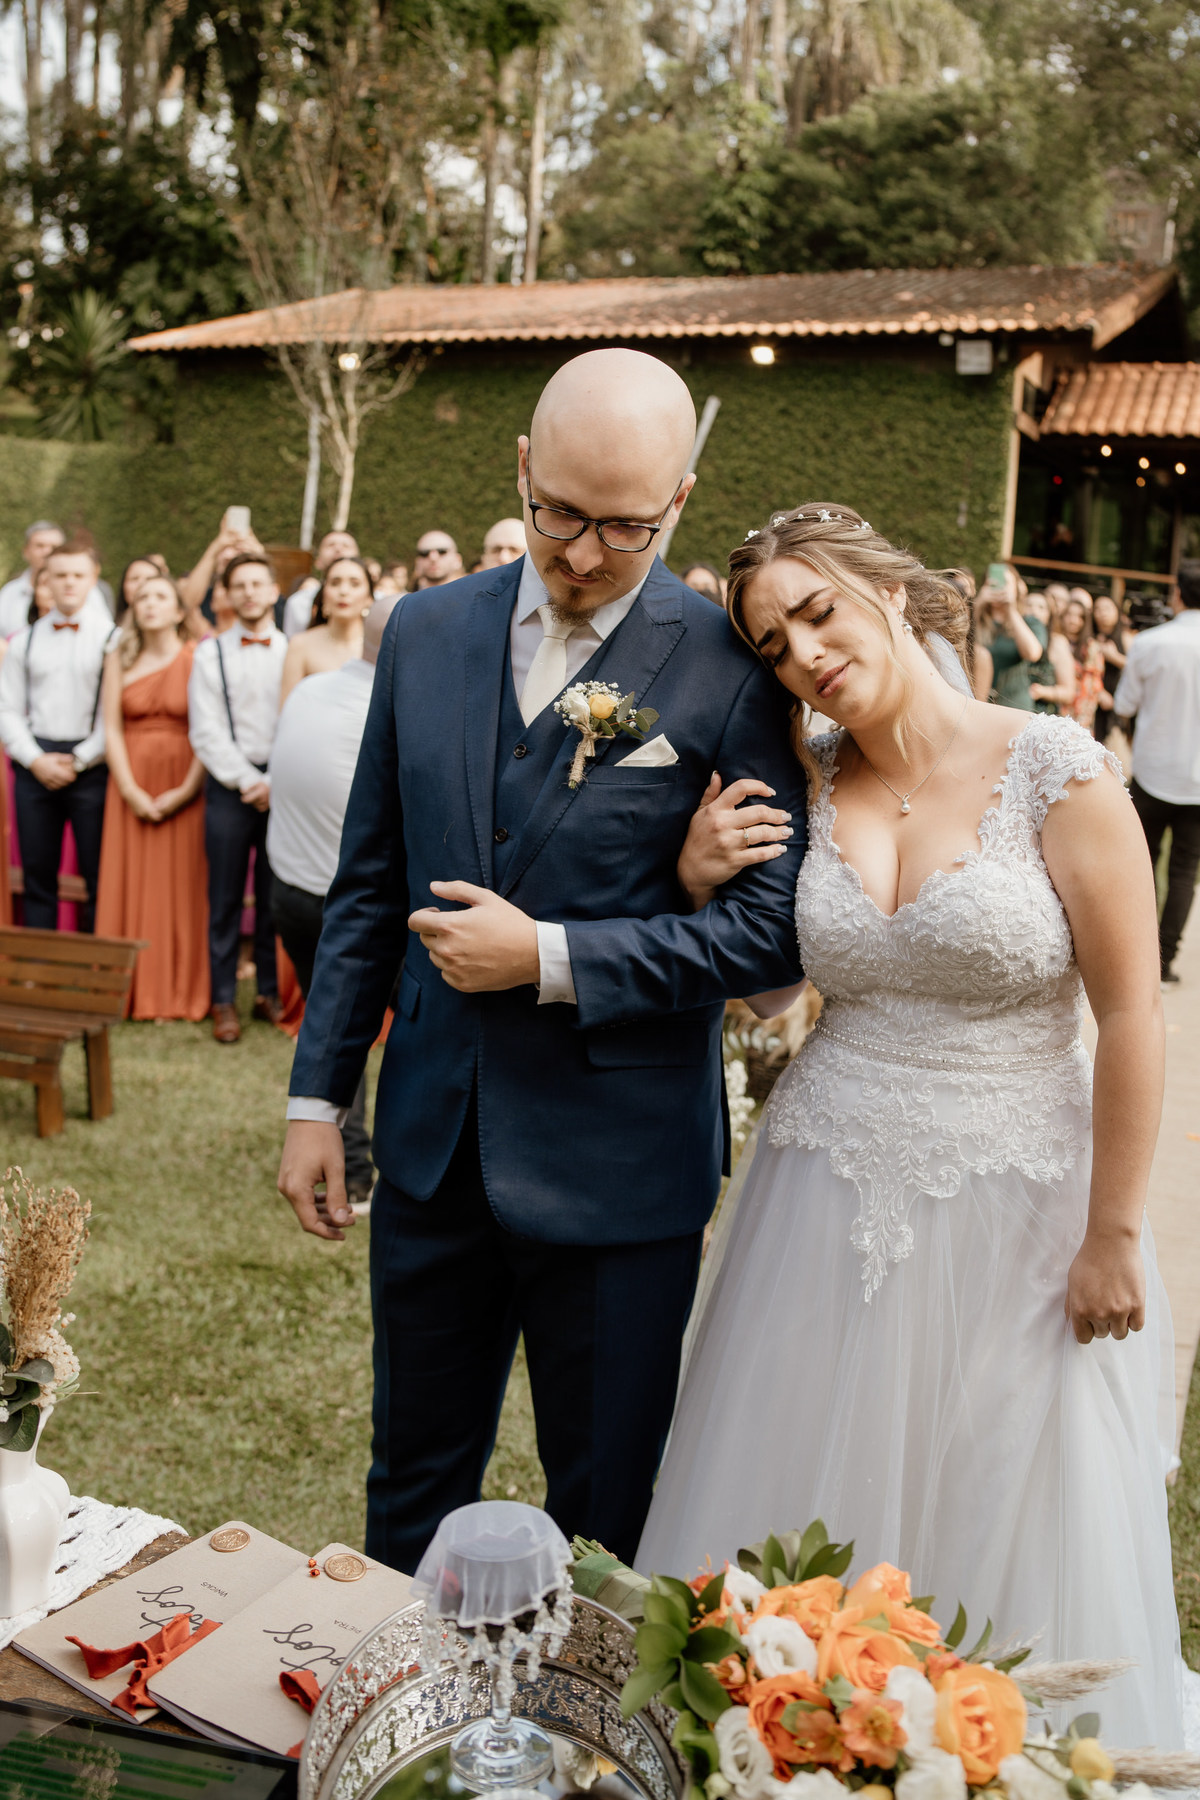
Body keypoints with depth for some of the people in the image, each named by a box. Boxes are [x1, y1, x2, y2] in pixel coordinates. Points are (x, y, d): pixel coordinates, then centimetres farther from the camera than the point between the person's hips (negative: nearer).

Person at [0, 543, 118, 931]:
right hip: (36, 765, 4)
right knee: (37, 874, 8)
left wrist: (78, 761, -10)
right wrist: (36, 760, -5)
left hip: (91, 765, -3)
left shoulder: (112, 638, 0)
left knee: (98, 875, -2)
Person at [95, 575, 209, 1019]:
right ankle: (129, 992, 12)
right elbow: (111, 727, 2)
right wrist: (130, 790, -9)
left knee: (180, 884, 0)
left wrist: (186, 791, -14)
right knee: (128, 885, 4)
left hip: (183, 787, -2)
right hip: (131, 786, 3)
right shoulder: (120, 657, 7)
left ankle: (181, 994, 10)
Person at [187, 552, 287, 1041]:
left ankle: (270, 991, 16)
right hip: (229, 785, 0)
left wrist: (278, 782, -9)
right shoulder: (211, 653, 7)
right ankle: (224, 1000, 10)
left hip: (284, 788, 0)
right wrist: (247, 780, -8)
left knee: (276, 895, 4)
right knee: (225, 899, 2)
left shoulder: (294, 650, 7)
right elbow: (206, 731, 1)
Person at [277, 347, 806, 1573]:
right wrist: (317, 1096, 8)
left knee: (603, 1519, 15)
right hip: (432, 1139, 4)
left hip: (617, 1167, -4)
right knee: (412, 1488, 22)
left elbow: (777, 929, -12)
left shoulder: (732, 666, -11)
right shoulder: (428, 631, 3)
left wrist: (550, 958, -17)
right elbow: (368, 883, 8)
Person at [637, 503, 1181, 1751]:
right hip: (825, 1204, 4)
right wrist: (703, 888, -7)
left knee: (999, 1544, 14)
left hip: (1010, 1212, -3)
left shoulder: (1056, 770, -12)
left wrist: (1112, 1236, -8)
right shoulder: (804, 785, 0)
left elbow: (1129, 1015, -10)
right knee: (804, 1538, 16)